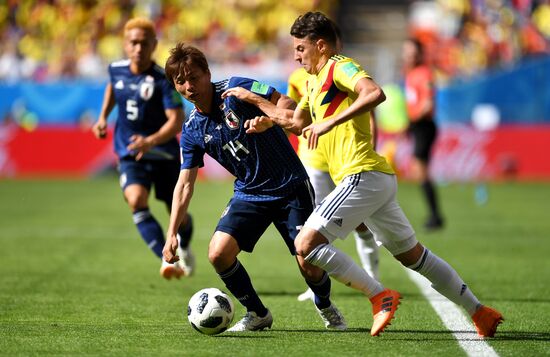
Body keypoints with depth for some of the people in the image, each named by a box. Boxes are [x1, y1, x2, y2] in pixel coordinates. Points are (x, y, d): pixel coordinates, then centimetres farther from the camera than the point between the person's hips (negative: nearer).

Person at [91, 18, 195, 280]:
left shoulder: (163, 79, -17)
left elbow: (176, 121, -25)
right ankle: (167, 259, -35)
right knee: (136, 200, -28)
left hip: (164, 155, -2)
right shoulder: (116, 70, -2)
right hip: (130, 156, 2)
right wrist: (103, 117, 14)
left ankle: (184, 250, 46)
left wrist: (151, 141, -41)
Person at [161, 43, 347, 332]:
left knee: (309, 264, -12)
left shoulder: (235, 90, -13)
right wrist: (172, 233, -2)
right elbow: (185, 184, 5)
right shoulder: (191, 131, 2)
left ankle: (326, 308, 24)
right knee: (218, 253, -16)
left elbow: (286, 103, -16)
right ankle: (257, 314, 8)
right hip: (249, 194, 5)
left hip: (289, 187, -5)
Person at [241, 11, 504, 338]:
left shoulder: (339, 67, -6)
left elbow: (375, 93, -26)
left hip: (363, 175, -10)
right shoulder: (315, 81, 23)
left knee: (306, 244, -15)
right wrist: (266, 118, 21)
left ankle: (381, 297, -13)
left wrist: (330, 122, -28)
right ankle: (480, 313, 19)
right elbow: (298, 122, 37)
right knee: (413, 255, 15)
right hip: (379, 179, 10)